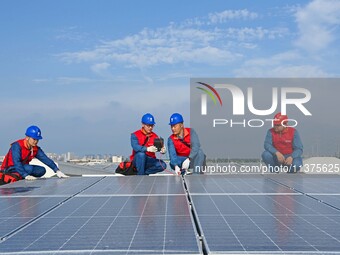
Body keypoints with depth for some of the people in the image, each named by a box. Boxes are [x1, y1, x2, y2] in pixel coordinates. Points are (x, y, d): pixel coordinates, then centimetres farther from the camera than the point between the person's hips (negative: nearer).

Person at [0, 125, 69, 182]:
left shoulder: (36, 149, -1)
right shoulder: (17, 146, -22)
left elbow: (46, 159, -10)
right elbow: (16, 162, -33)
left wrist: (57, 171, -23)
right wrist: (26, 175, -46)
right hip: (9, 169, -8)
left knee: (42, 170, -11)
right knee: (29, 168, -33)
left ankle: (19, 177, -13)